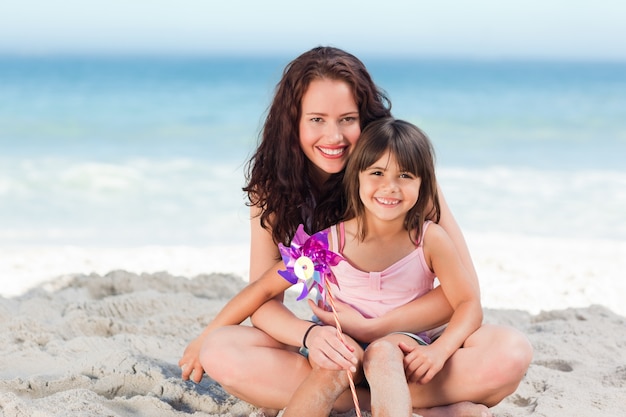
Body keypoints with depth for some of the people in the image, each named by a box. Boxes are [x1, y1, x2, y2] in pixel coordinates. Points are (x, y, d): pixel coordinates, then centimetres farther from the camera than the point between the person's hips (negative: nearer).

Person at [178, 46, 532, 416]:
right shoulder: (273, 187, -5)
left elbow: (464, 288, -13)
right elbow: (264, 301, -9)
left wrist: (371, 329, -22)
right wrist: (310, 336, -31)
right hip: (335, 355, 3)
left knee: (510, 353, -29)